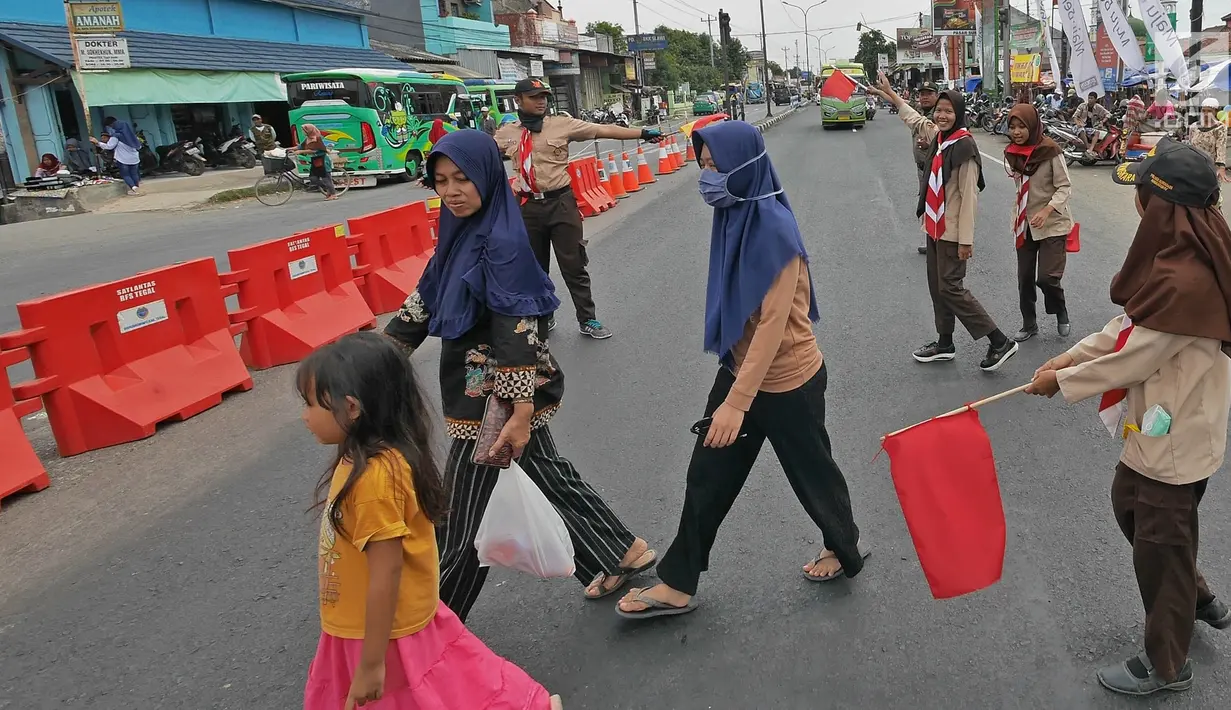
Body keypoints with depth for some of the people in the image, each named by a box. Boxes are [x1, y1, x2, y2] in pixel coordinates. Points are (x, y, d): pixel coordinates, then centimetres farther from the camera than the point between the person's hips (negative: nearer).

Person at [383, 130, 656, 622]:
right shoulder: (462, 231, 6)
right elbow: (426, 297, 14)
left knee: (463, 520, 5)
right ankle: (622, 553, 36)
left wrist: (520, 415, -26)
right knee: (545, 475, 21)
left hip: (497, 400, -9)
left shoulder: (501, 240, -20)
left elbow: (517, 329, -24)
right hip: (478, 393, 9)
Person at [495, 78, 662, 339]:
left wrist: (642, 133, -13)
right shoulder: (506, 133, 3)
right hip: (529, 207, 2)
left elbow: (603, 130, -7)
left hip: (561, 202, -2)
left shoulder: (562, 124, -3)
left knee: (573, 265, 3)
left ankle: (587, 320, 15)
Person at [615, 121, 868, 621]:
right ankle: (678, 584, 22)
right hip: (740, 369, 8)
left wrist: (736, 402, -28)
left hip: (786, 382, -8)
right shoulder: (734, 217, 0)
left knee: (811, 472, 15)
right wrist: (732, 392, 18)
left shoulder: (773, 229, -25)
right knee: (708, 476, 11)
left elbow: (774, 324, -27)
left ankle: (846, 549, 43)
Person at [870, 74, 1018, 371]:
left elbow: (969, 196, -20)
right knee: (937, 286, 14)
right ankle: (945, 344, 27)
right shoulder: (937, 136, 5)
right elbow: (915, 121, 28)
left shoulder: (964, 147, -18)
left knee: (950, 288, -7)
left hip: (952, 231, -9)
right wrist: (892, 96, 37)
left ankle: (1000, 342, -1)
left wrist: (966, 239, -22)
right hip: (934, 226, 9)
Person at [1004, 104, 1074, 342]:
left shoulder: (1051, 151, -16)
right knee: (1024, 278, 9)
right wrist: (1018, 218, 10)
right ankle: (1029, 324, 24)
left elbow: (1065, 187, -15)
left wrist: (1046, 211, -27)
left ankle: (1062, 315, 19)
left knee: (1047, 277, -9)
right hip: (1023, 224, 5)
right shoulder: (1011, 153, 0)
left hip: (1052, 224, -5)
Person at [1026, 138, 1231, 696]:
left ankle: (1166, 665, 31)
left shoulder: (1184, 280, -32)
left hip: (1177, 436, -9)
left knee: (1160, 545, 8)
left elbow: (1134, 359, -23)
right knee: (1128, 502, 27)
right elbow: (1131, 323, 6)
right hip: (1161, 423, 10)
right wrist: (1072, 356, 1)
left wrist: (1063, 382, -11)